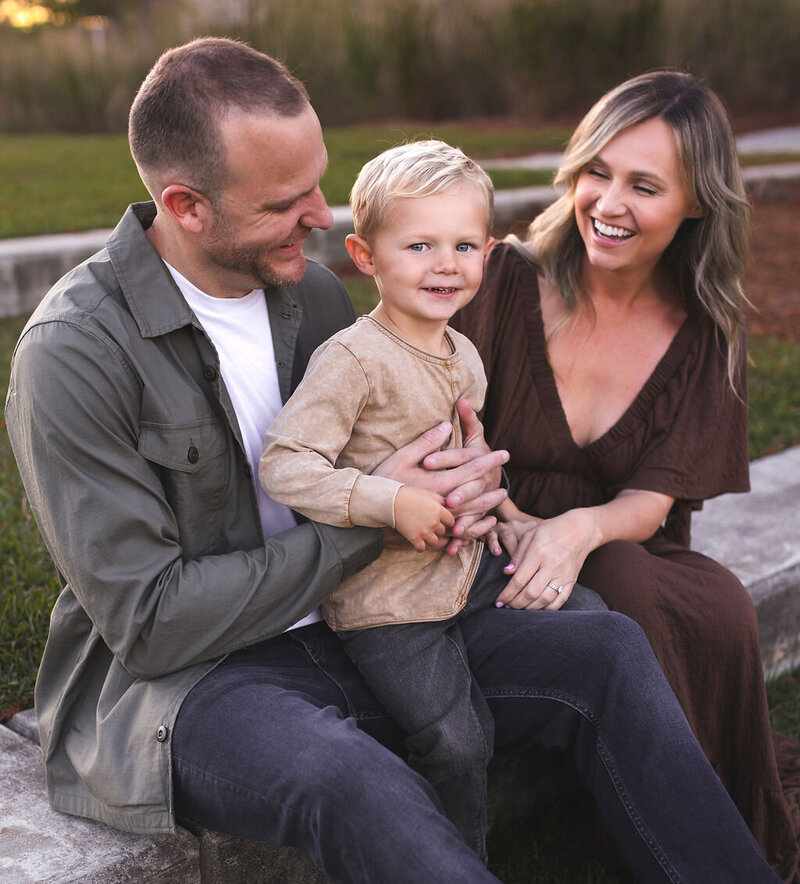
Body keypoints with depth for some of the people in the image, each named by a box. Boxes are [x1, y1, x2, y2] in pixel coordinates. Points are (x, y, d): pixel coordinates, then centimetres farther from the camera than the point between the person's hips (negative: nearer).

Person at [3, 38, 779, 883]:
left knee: (607, 652, -9)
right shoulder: (71, 354, -18)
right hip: (171, 679, -6)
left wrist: (466, 477, -9)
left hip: (347, 630, 6)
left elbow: (383, 453, 17)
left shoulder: (313, 291, 3)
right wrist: (367, 522, -19)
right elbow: (148, 622, -19)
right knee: (355, 782, -39)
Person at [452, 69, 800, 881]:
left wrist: (582, 528, -30)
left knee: (724, 614, -29)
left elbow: (651, 502, -6)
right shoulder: (503, 282, -8)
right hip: (496, 565, -2)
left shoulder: (705, 336, 0)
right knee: (625, 587, -32)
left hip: (634, 562, 3)